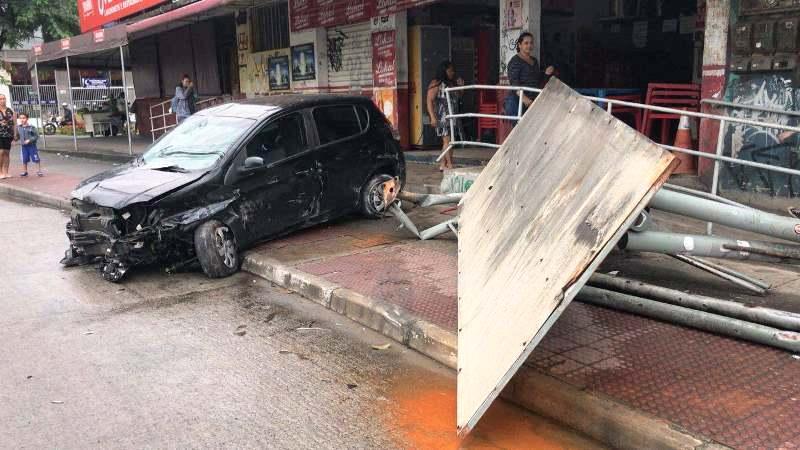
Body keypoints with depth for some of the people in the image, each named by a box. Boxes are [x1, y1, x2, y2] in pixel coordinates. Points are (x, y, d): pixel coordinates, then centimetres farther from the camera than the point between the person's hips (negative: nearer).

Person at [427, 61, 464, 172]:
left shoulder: (452, 83, 17)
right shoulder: (436, 84, -5)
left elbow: (457, 98, 26)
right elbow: (430, 101, -10)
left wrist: (460, 87, 9)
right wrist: (432, 117, -19)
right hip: (442, 116, -7)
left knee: (448, 141, 6)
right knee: (447, 140, -12)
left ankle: (443, 165, 12)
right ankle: (450, 165, -14)